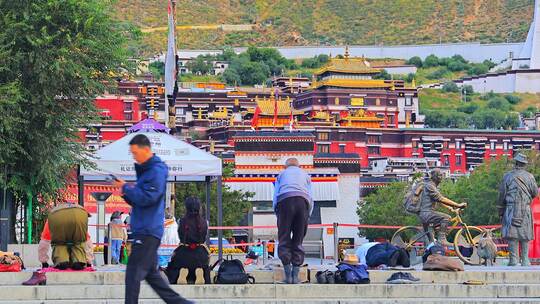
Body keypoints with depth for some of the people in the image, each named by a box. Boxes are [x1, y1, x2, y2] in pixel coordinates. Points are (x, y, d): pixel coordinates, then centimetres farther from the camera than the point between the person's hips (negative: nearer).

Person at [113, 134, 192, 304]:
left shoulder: (157, 171, -12)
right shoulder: (145, 170, 18)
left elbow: (146, 198, -21)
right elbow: (136, 201, 22)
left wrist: (125, 188, -11)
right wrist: (126, 193, 3)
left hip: (148, 231, -10)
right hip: (144, 231, 10)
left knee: (133, 273, -9)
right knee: (151, 274, 12)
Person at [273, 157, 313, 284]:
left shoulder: (281, 175, 28)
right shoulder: (305, 175, 30)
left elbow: (275, 197, 16)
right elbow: (311, 199, 19)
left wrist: (277, 214, 21)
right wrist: (307, 216, 23)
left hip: (285, 201, -1)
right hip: (303, 201, 1)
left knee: (284, 239, 0)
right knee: (298, 241, 4)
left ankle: (288, 275, -10)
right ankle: (295, 275, -4)